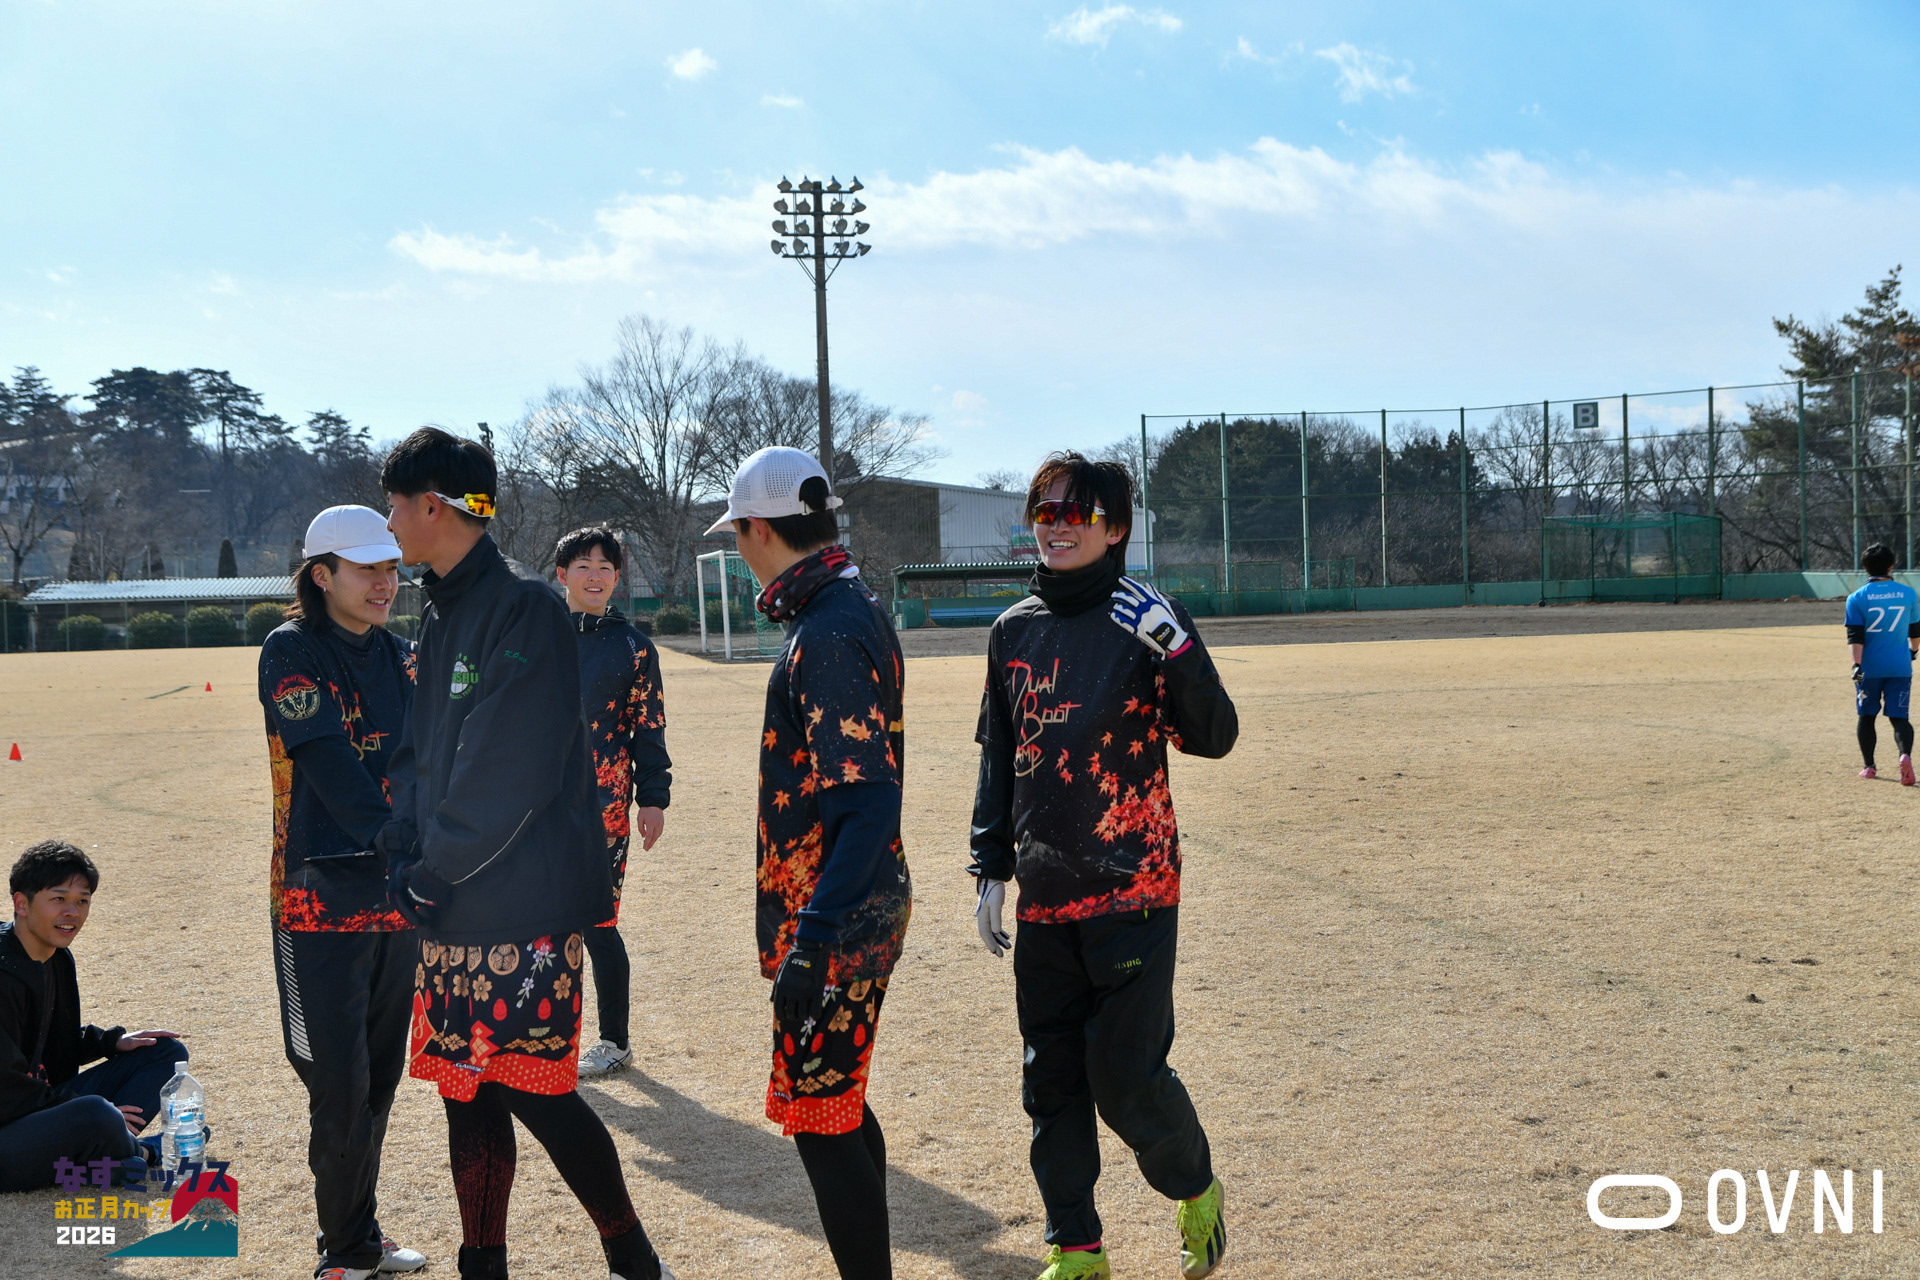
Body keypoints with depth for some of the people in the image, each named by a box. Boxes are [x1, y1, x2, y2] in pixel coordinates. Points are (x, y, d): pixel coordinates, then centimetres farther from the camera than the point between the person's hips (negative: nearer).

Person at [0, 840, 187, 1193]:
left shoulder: (57, 959, 9)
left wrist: (113, 1042, 6)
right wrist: (92, 1113, -17)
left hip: (43, 1105, 10)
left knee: (167, 1052, 10)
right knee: (97, 1115, -39)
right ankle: (136, 1157, -3)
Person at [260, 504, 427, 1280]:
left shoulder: (399, 656, 11)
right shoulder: (292, 653, -9)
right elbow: (330, 764, -21)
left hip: (397, 894, 6)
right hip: (322, 896, -6)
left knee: (380, 1077, 13)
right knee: (340, 1086, -4)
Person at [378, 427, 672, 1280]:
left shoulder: (522, 608, -13)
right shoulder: (442, 612, 14)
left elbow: (509, 773, -18)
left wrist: (435, 869, -13)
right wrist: (408, 858, 1)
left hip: (523, 905, -8)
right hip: (453, 907, 8)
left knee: (529, 1086, -5)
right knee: (467, 1092, 11)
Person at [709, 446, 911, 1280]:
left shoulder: (829, 635, -20)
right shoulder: (856, 612, 12)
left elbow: (869, 801, -28)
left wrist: (813, 938, -33)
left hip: (834, 922, -10)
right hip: (866, 910, 10)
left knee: (820, 1122, -4)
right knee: (838, 1108, 18)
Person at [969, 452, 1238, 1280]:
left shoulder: (1144, 621, -5)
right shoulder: (1013, 630, 9)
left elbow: (1213, 739, -10)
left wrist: (1175, 647, -24)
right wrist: (991, 870, 12)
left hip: (1133, 892, -5)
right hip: (1044, 899, 5)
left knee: (1126, 1077, -5)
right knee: (1051, 1081, 9)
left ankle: (1196, 1192, 23)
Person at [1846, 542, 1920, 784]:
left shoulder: (1857, 598, -5)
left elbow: (1855, 636, -12)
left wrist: (1857, 664, -17)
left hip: (1869, 668, -1)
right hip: (1900, 667, 1)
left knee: (1866, 716, 14)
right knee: (1899, 717, 4)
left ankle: (1868, 766, 18)